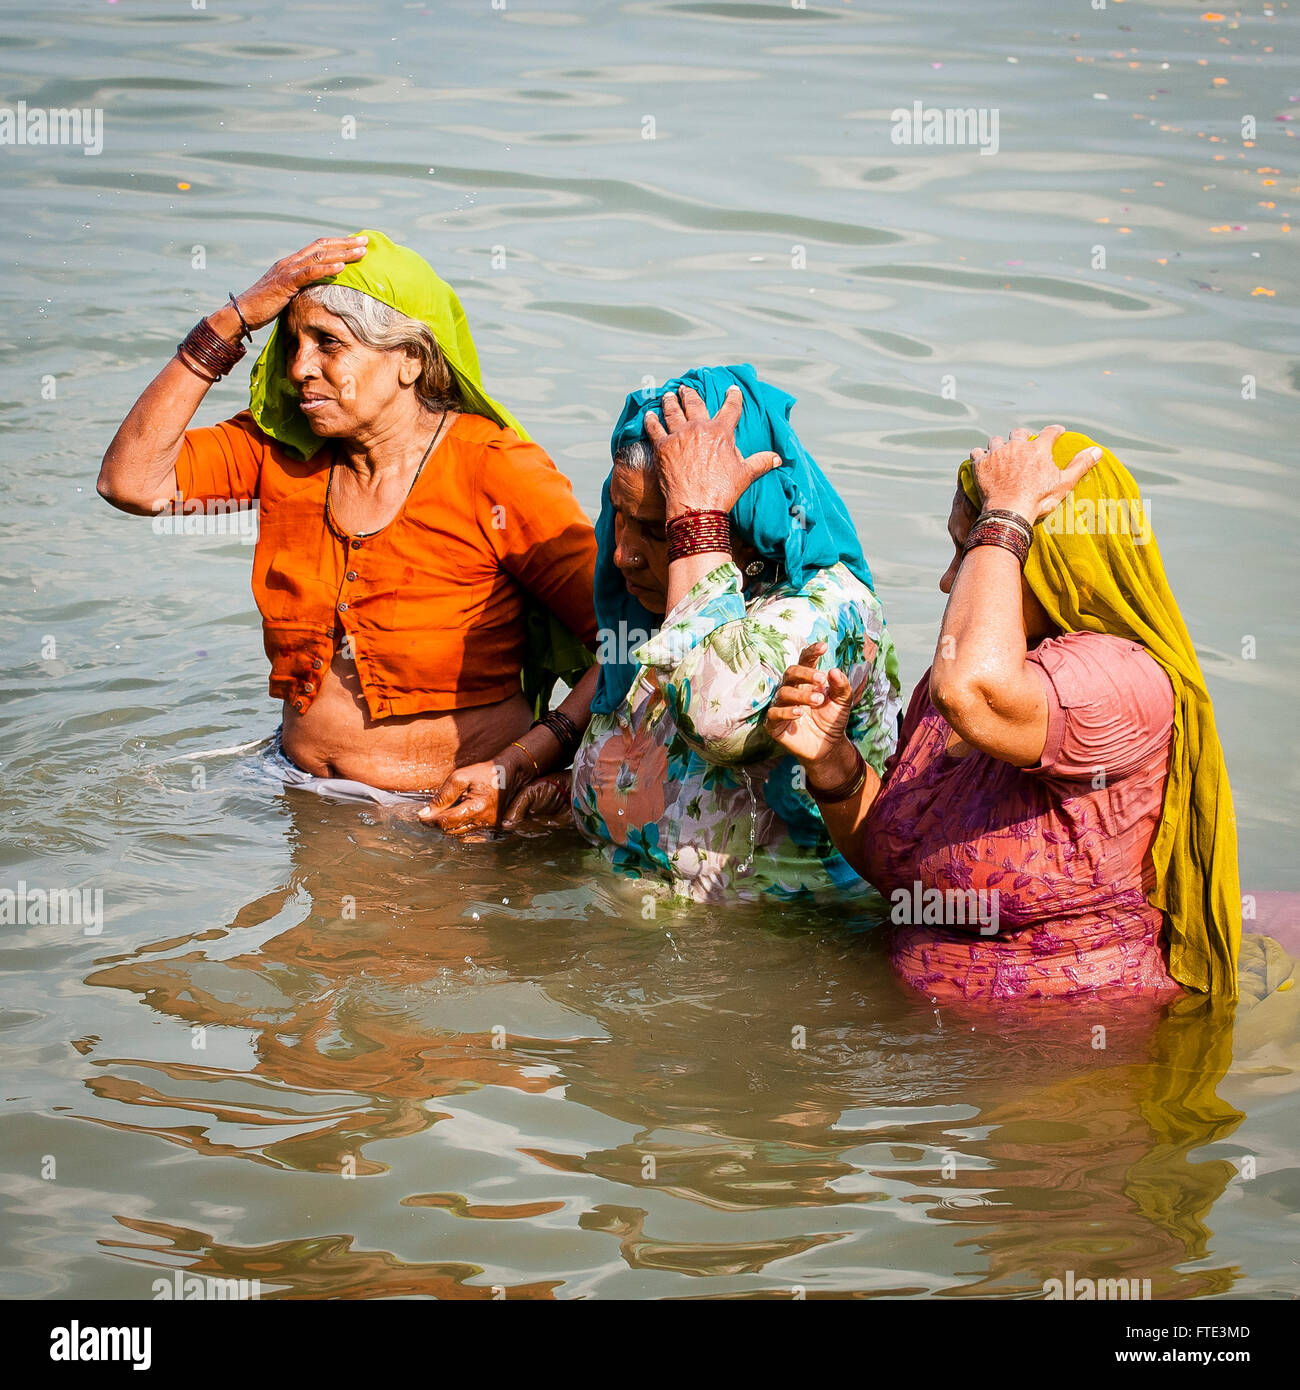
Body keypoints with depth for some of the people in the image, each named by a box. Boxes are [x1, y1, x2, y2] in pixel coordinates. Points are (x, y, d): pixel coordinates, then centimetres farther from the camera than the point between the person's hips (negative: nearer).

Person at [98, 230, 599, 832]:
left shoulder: (497, 473, -12)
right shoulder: (282, 448, 5)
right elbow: (130, 481, -7)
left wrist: (516, 769, -24)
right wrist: (234, 320, -9)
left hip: (450, 815, -5)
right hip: (304, 798, 5)